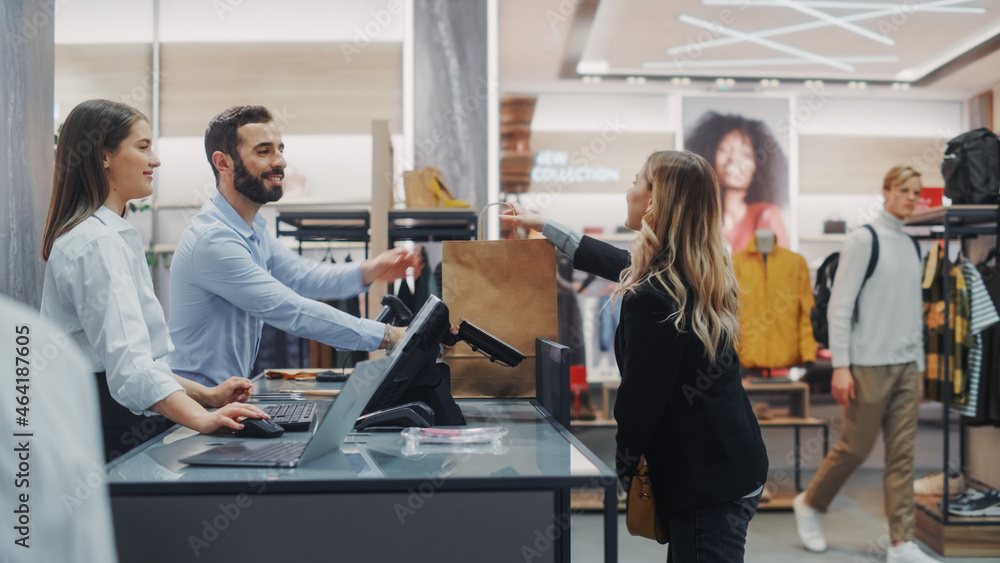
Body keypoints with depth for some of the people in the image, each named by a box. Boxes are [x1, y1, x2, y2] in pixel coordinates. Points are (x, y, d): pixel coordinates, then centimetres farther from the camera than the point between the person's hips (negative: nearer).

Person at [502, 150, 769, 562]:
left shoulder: (650, 297, -24)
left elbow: (640, 399, -17)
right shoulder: (701, 274, 7)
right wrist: (544, 226, 34)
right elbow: (617, 262, 23)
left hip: (707, 484, -10)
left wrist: (623, 468, 1)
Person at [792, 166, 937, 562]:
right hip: (869, 365, -6)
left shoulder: (913, 247, 13)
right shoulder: (863, 239, -7)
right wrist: (840, 366, -15)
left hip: (907, 366, 6)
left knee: (902, 454, 4)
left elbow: (915, 310, 18)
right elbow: (839, 306, -10)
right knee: (856, 447, 1)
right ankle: (809, 503, 24)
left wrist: (919, 363, 13)